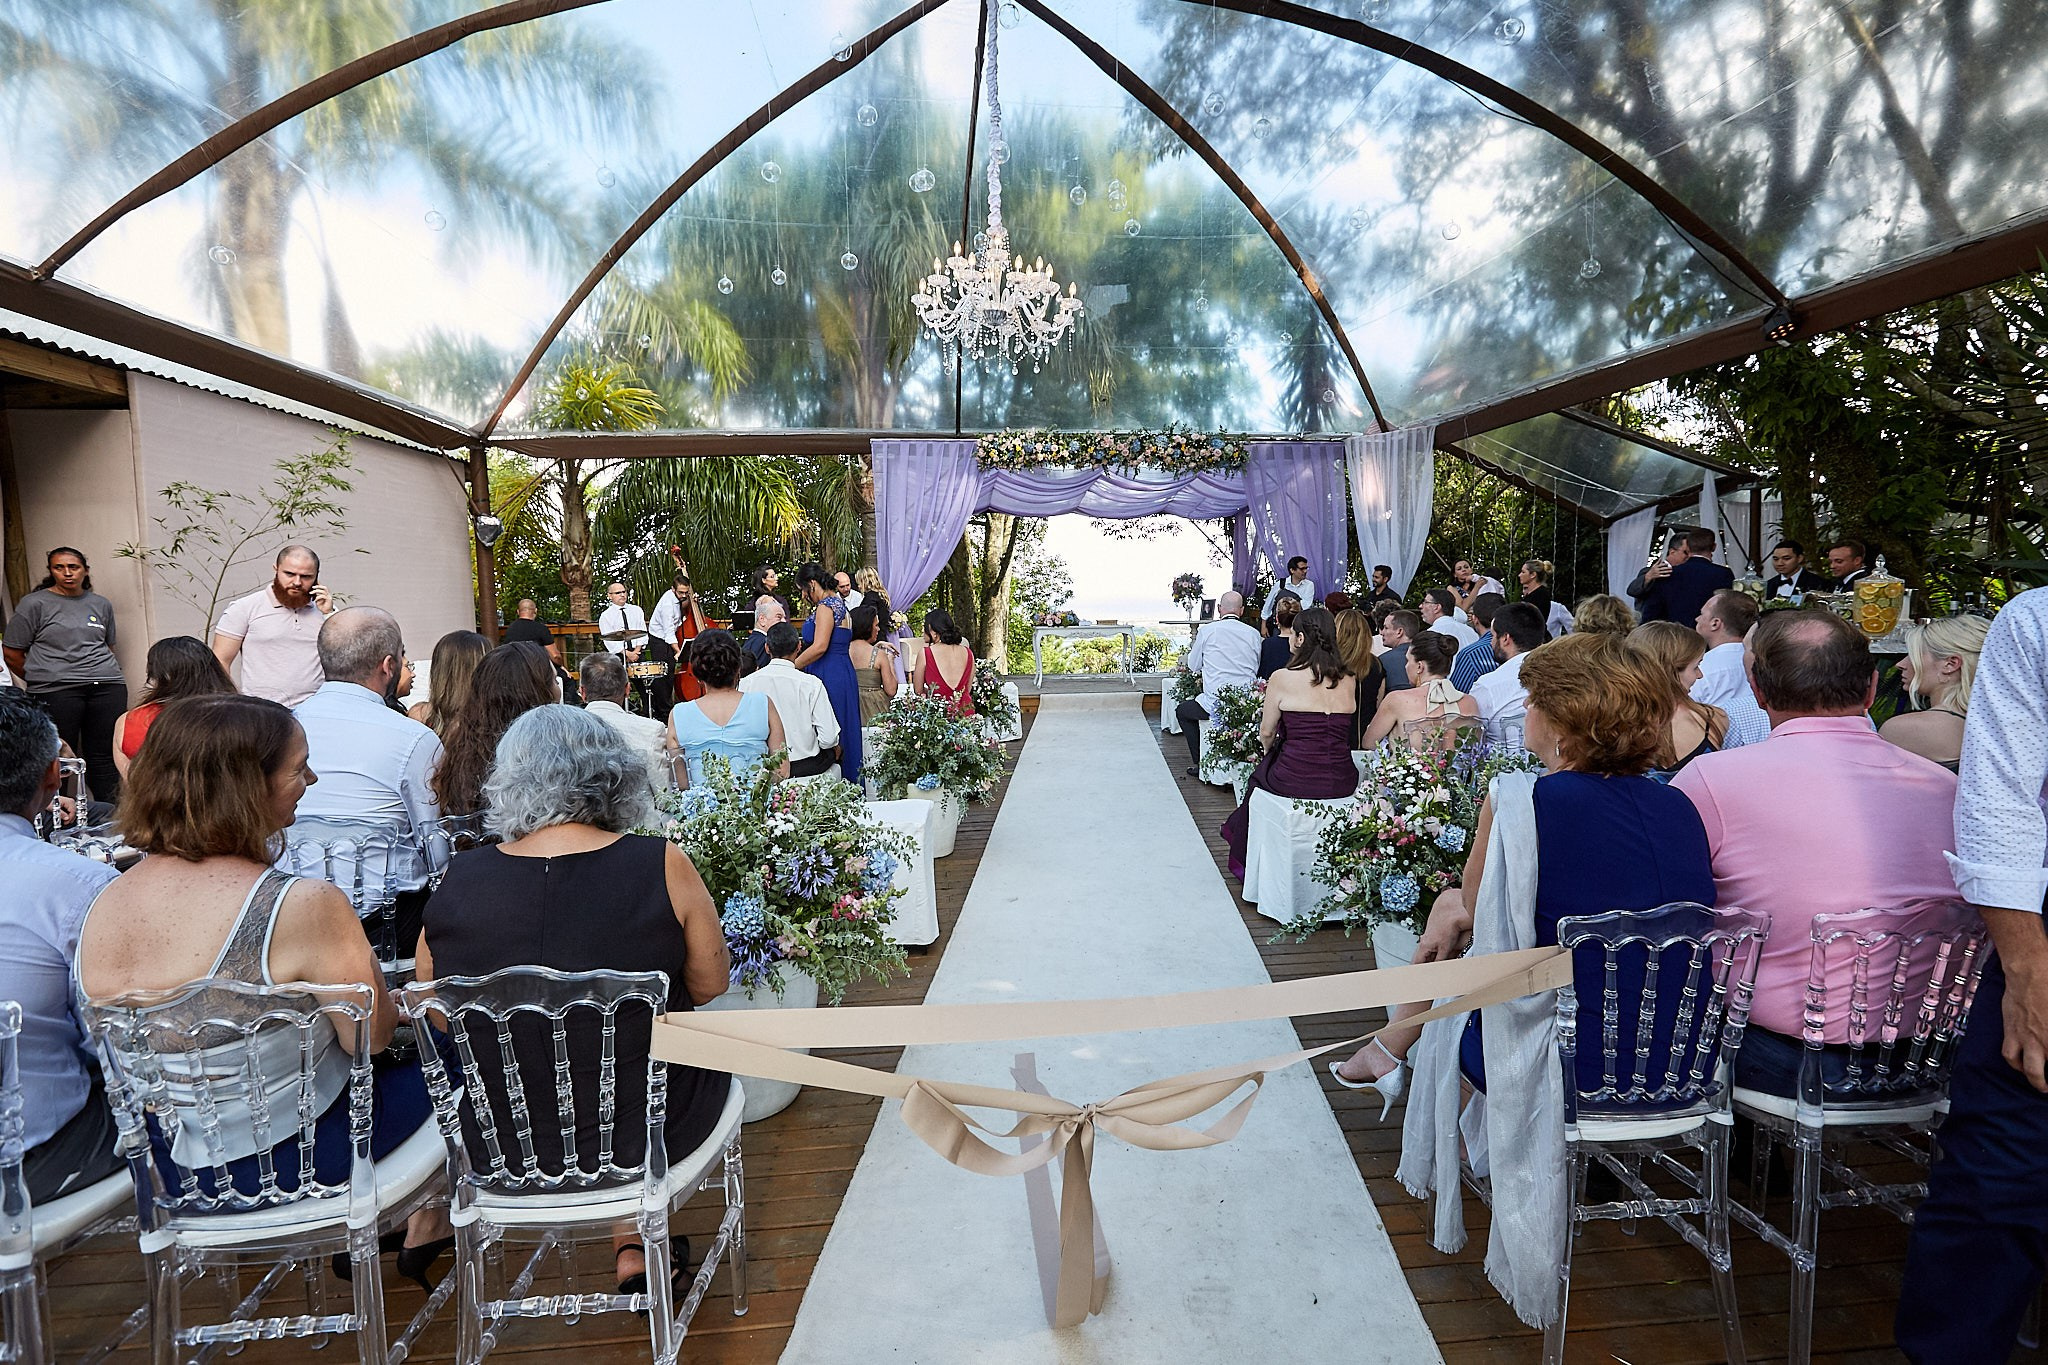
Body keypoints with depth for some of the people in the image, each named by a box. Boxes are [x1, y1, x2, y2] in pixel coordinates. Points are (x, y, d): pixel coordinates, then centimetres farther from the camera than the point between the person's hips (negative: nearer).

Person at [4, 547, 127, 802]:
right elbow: (12, 654, 7)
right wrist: (42, 680, 11)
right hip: (55, 692, -3)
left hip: (108, 687, 3)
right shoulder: (34, 604, 4)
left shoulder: (102, 605, 16)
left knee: (106, 756, 1)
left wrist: (100, 675, 16)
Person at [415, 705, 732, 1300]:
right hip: (642, 1133, -3)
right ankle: (635, 1243, 35)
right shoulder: (661, 866, -19)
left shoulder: (458, 882, -12)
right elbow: (710, 984, -4)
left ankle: (630, 1250, 38)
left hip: (501, 1144, 3)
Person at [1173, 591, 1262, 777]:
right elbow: (1257, 669, 14)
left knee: (1182, 711, 23)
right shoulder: (1253, 634, 4)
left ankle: (1200, 762, 15)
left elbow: (1193, 666, 6)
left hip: (1216, 705, -4)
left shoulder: (1206, 630, -4)